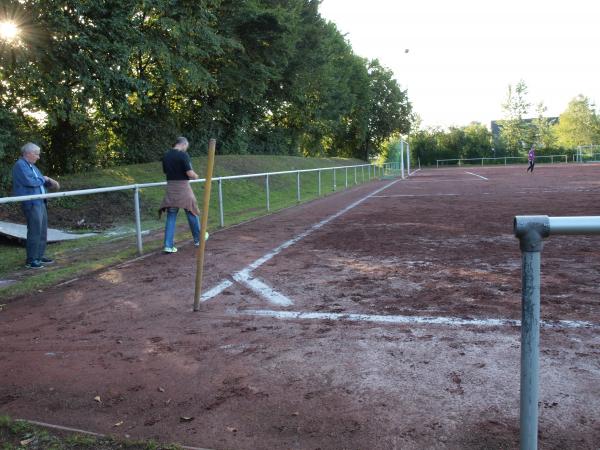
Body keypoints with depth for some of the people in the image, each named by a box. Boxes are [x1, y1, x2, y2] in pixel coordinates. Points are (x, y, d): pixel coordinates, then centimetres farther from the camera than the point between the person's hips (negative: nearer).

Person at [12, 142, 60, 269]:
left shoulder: (31, 166, 18)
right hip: (31, 203, -10)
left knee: (42, 230, 14)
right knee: (34, 231, -8)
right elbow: (30, 181, -23)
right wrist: (43, 179, -6)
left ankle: (40, 256, 24)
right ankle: (31, 260, -2)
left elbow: (41, 181, 20)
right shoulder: (20, 165, -11)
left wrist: (50, 182, 0)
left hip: (40, 202, 10)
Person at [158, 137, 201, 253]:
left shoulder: (166, 156, 6)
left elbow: (165, 171, 15)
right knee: (192, 214, 12)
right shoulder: (183, 155, -13)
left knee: (171, 217, 7)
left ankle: (168, 245, 1)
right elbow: (190, 173, -16)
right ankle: (198, 239, 27)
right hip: (183, 188, -5)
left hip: (170, 188, 5)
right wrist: (195, 176, 4)